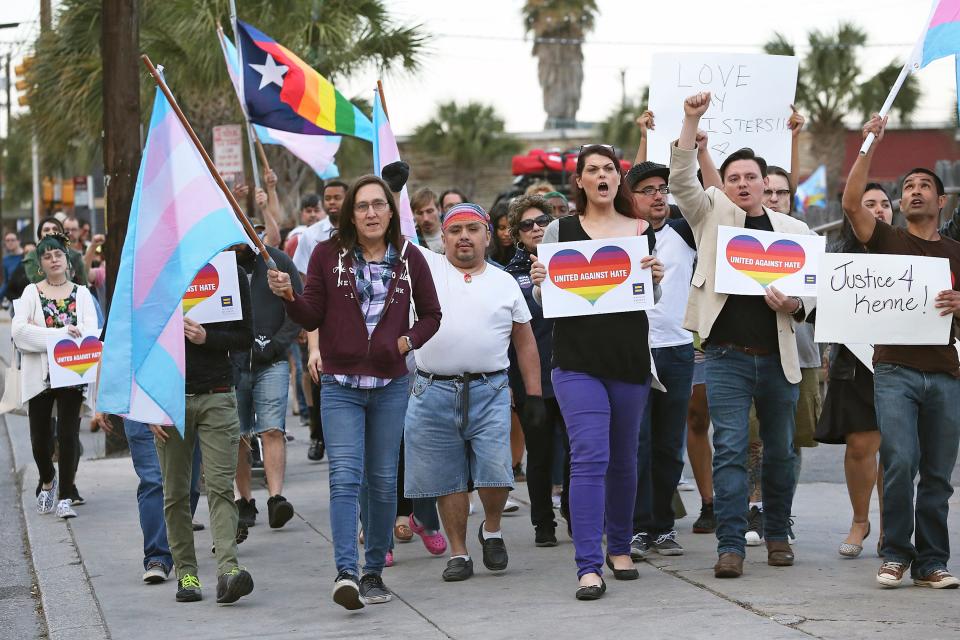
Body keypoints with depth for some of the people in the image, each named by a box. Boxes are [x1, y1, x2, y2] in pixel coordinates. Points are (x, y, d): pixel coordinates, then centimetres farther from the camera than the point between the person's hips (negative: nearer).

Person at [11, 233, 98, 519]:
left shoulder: (81, 294, 7)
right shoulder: (32, 292, 5)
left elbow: (91, 332, -7)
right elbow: (19, 331, -9)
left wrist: (43, 334, -14)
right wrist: (62, 333, -18)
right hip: (39, 374, 0)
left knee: (68, 435, -5)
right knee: (40, 436, 5)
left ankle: (65, 497, 3)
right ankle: (48, 481, 33)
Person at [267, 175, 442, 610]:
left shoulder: (408, 257, 5)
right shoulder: (328, 254, 0)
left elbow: (430, 313, 15)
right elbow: (312, 317, 0)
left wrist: (407, 341, -2)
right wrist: (289, 296, -19)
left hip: (390, 385, 2)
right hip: (340, 386, -2)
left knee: (382, 481, 7)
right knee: (345, 477, -14)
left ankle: (373, 571, 18)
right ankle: (345, 572, -21)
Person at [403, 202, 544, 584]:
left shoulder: (505, 283, 12)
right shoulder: (427, 267, 8)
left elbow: (525, 343, 13)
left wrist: (534, 396, 8)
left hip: (489, 392, 0)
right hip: (433, 392, 0)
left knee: (495, 475, -8)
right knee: (448, 480, 5)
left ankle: (491, 530, 19)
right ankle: (458, 553, 16)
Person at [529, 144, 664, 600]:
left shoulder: (642, 231, 9)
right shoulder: (560, 230, 5)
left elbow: (651, 300, 14)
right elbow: (544, 300, 10)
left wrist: (657, 278, -7)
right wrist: (538, 281, -12)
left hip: (630, 357, 3)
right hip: (577, 359, -3)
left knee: (623, 459, 12)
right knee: (589, 457, -13)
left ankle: (619, 547, 31)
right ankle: (589, 568, -14)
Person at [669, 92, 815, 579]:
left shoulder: (793, 229, 10)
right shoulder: (713, 214, 5)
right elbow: (680, 180, -10)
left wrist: (794, 307, -12)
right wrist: (692, 120, -18)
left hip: (779, 357, 2)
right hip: (727, 356, -2)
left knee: (780, 451, 10)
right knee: (729, 449, -6)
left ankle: (777, 535, 25)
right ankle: (730, 545, -5)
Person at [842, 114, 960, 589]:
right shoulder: (887, 240, 10)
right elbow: (852, 202, -7)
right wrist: (872, 144, -11)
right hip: (896, 369, -3)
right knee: (900, 463, -15)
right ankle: (895, 555, -4)